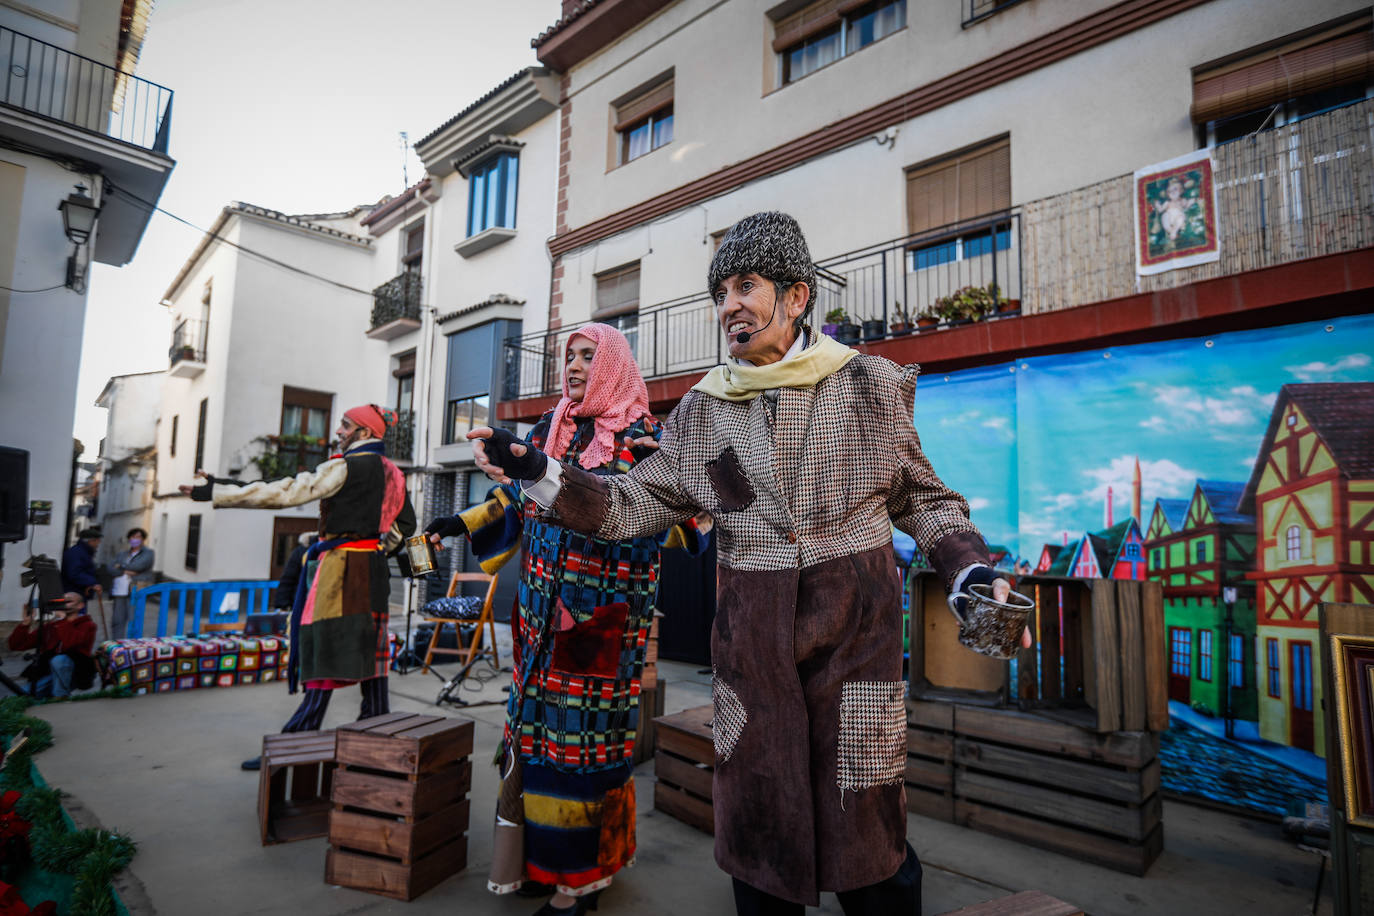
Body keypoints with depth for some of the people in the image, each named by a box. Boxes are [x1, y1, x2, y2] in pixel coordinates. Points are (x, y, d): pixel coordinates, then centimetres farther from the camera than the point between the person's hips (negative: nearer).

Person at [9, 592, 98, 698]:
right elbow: (15, 646, 11)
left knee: (59, 660, -34)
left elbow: (70, 642, -21)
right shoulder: (49, 625, 15)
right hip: (47, 675, 4)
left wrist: (63, 619, -15)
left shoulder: (87, 624, 2)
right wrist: (26, 623, -2)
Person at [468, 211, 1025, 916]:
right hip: (750, 640, 2)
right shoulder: (703, 412, 4)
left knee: (867, 832, 6)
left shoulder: (869, 387, -1)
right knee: (755, 825, 15)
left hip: (854, 631, -2)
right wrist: (538, 473, -6)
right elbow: (631, 507, 5)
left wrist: (969, 570, -10)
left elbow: (921, 498, 7)